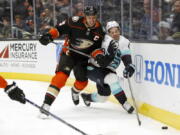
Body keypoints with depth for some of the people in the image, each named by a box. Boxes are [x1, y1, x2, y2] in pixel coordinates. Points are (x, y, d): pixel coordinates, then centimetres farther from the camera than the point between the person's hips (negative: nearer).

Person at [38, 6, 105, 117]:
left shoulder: (99, 30, -9)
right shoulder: (75, 22, -22)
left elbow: (97, 47, -1)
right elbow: (59, 28, -14)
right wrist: (49, 35, -29)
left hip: (83, 58, 5)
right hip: (68, 53, -4)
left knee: (83, 81, 7)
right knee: (62, 75, -24)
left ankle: (75, 91, 47)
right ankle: (46, 104, -28)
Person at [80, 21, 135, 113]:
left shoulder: (124, 42, -5)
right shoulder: (105, 41, -23)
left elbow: (127, 59, -12)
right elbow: (102, 63, -31)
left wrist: (129, 67, -34)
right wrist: (110, 52, -47)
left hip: (107, 70, 7)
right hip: (94, 68, -7)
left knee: (102, 97, 13)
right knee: (112, 78, -34)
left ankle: (86, 96, 45)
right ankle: (125, 104, -25)